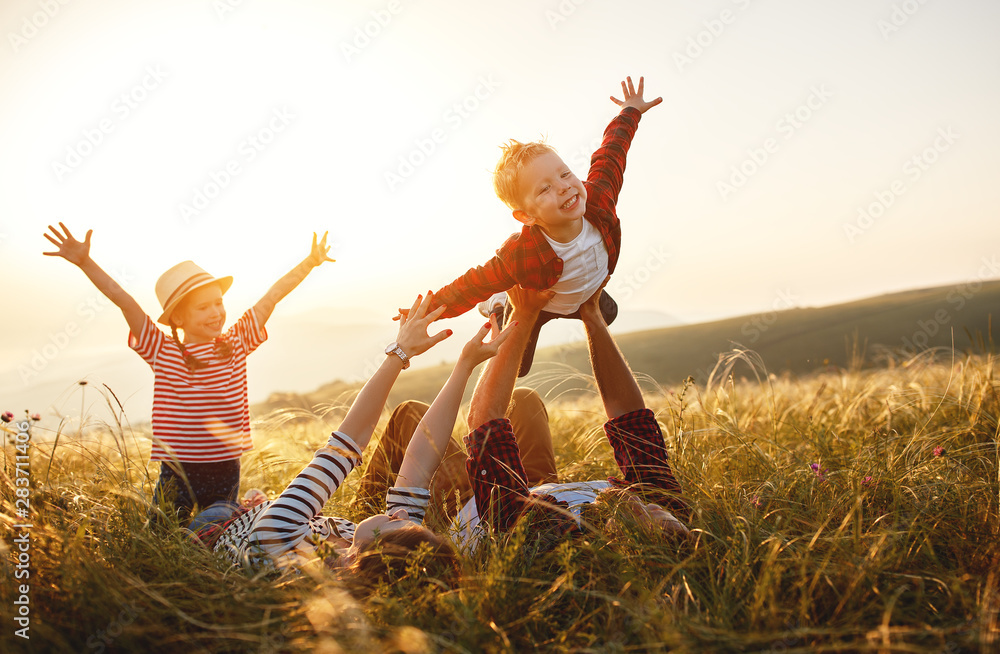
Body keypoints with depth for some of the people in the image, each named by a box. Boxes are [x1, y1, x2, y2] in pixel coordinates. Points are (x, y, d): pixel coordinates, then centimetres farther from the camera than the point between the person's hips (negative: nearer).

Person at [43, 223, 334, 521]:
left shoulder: (236, 344, 1)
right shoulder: (162, 352, -6)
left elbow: (272, 296, 2)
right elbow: (123, 300, -14)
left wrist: (310, 262, 3)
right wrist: (85, 262, -21)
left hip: (227, 472, 3)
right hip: (178, 475, -2)